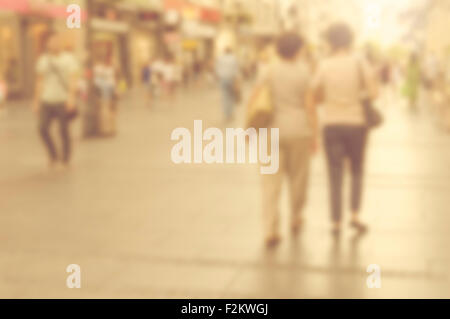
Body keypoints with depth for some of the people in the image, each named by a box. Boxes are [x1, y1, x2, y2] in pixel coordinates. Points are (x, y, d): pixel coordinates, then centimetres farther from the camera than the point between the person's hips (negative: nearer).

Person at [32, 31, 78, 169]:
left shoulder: (66, 59, -1)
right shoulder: (42, 60, 11)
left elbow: (73, 78, -7)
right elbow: (39, 81, 18)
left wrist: (71, 96, -20)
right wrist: (36, 101, 17)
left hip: (62, 101, -3)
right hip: (47, 101, 3)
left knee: (64, 130, -2)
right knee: (43, 128, -9)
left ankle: (66, 159, 15)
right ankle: (53, 155, 11)